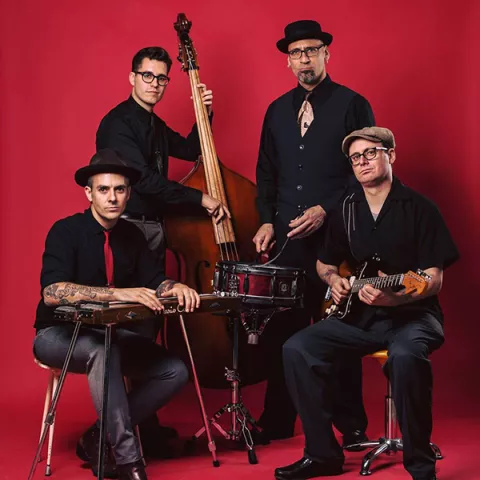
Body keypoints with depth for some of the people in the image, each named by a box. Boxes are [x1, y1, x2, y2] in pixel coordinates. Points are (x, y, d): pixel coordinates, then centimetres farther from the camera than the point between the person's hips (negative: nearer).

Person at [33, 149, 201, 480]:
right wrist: (119, 293, -43)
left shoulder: (131, 235, 4)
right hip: (59, 335, -6)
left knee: (175, 372, -12)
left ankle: (97, 440, -5)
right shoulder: (66, 232, -17)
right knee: (103, 352, -39)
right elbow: (51, 292, -31)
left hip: (110, 332, 6)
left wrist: (173, 287, -25)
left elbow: (154, 280, 2)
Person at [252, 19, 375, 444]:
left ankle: (351, 424, 13)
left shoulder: (353, 105, 0)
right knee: (282, 331, 4)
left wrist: (326, 210, -13)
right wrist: (267, 220, 5)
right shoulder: (277, 111, 15)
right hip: (287, 237, 4)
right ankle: (278, 423, 14)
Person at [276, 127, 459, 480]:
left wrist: (392, 297, -28)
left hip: (411, 314, -5)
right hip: (359, 316, 6)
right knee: (297, 349, -16)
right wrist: (334, 279, 2)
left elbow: (434, 279, -10)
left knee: (405, 356, -39)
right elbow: (324, 262, 26)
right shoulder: (346, 211, 11)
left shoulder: (419, 209, -5)